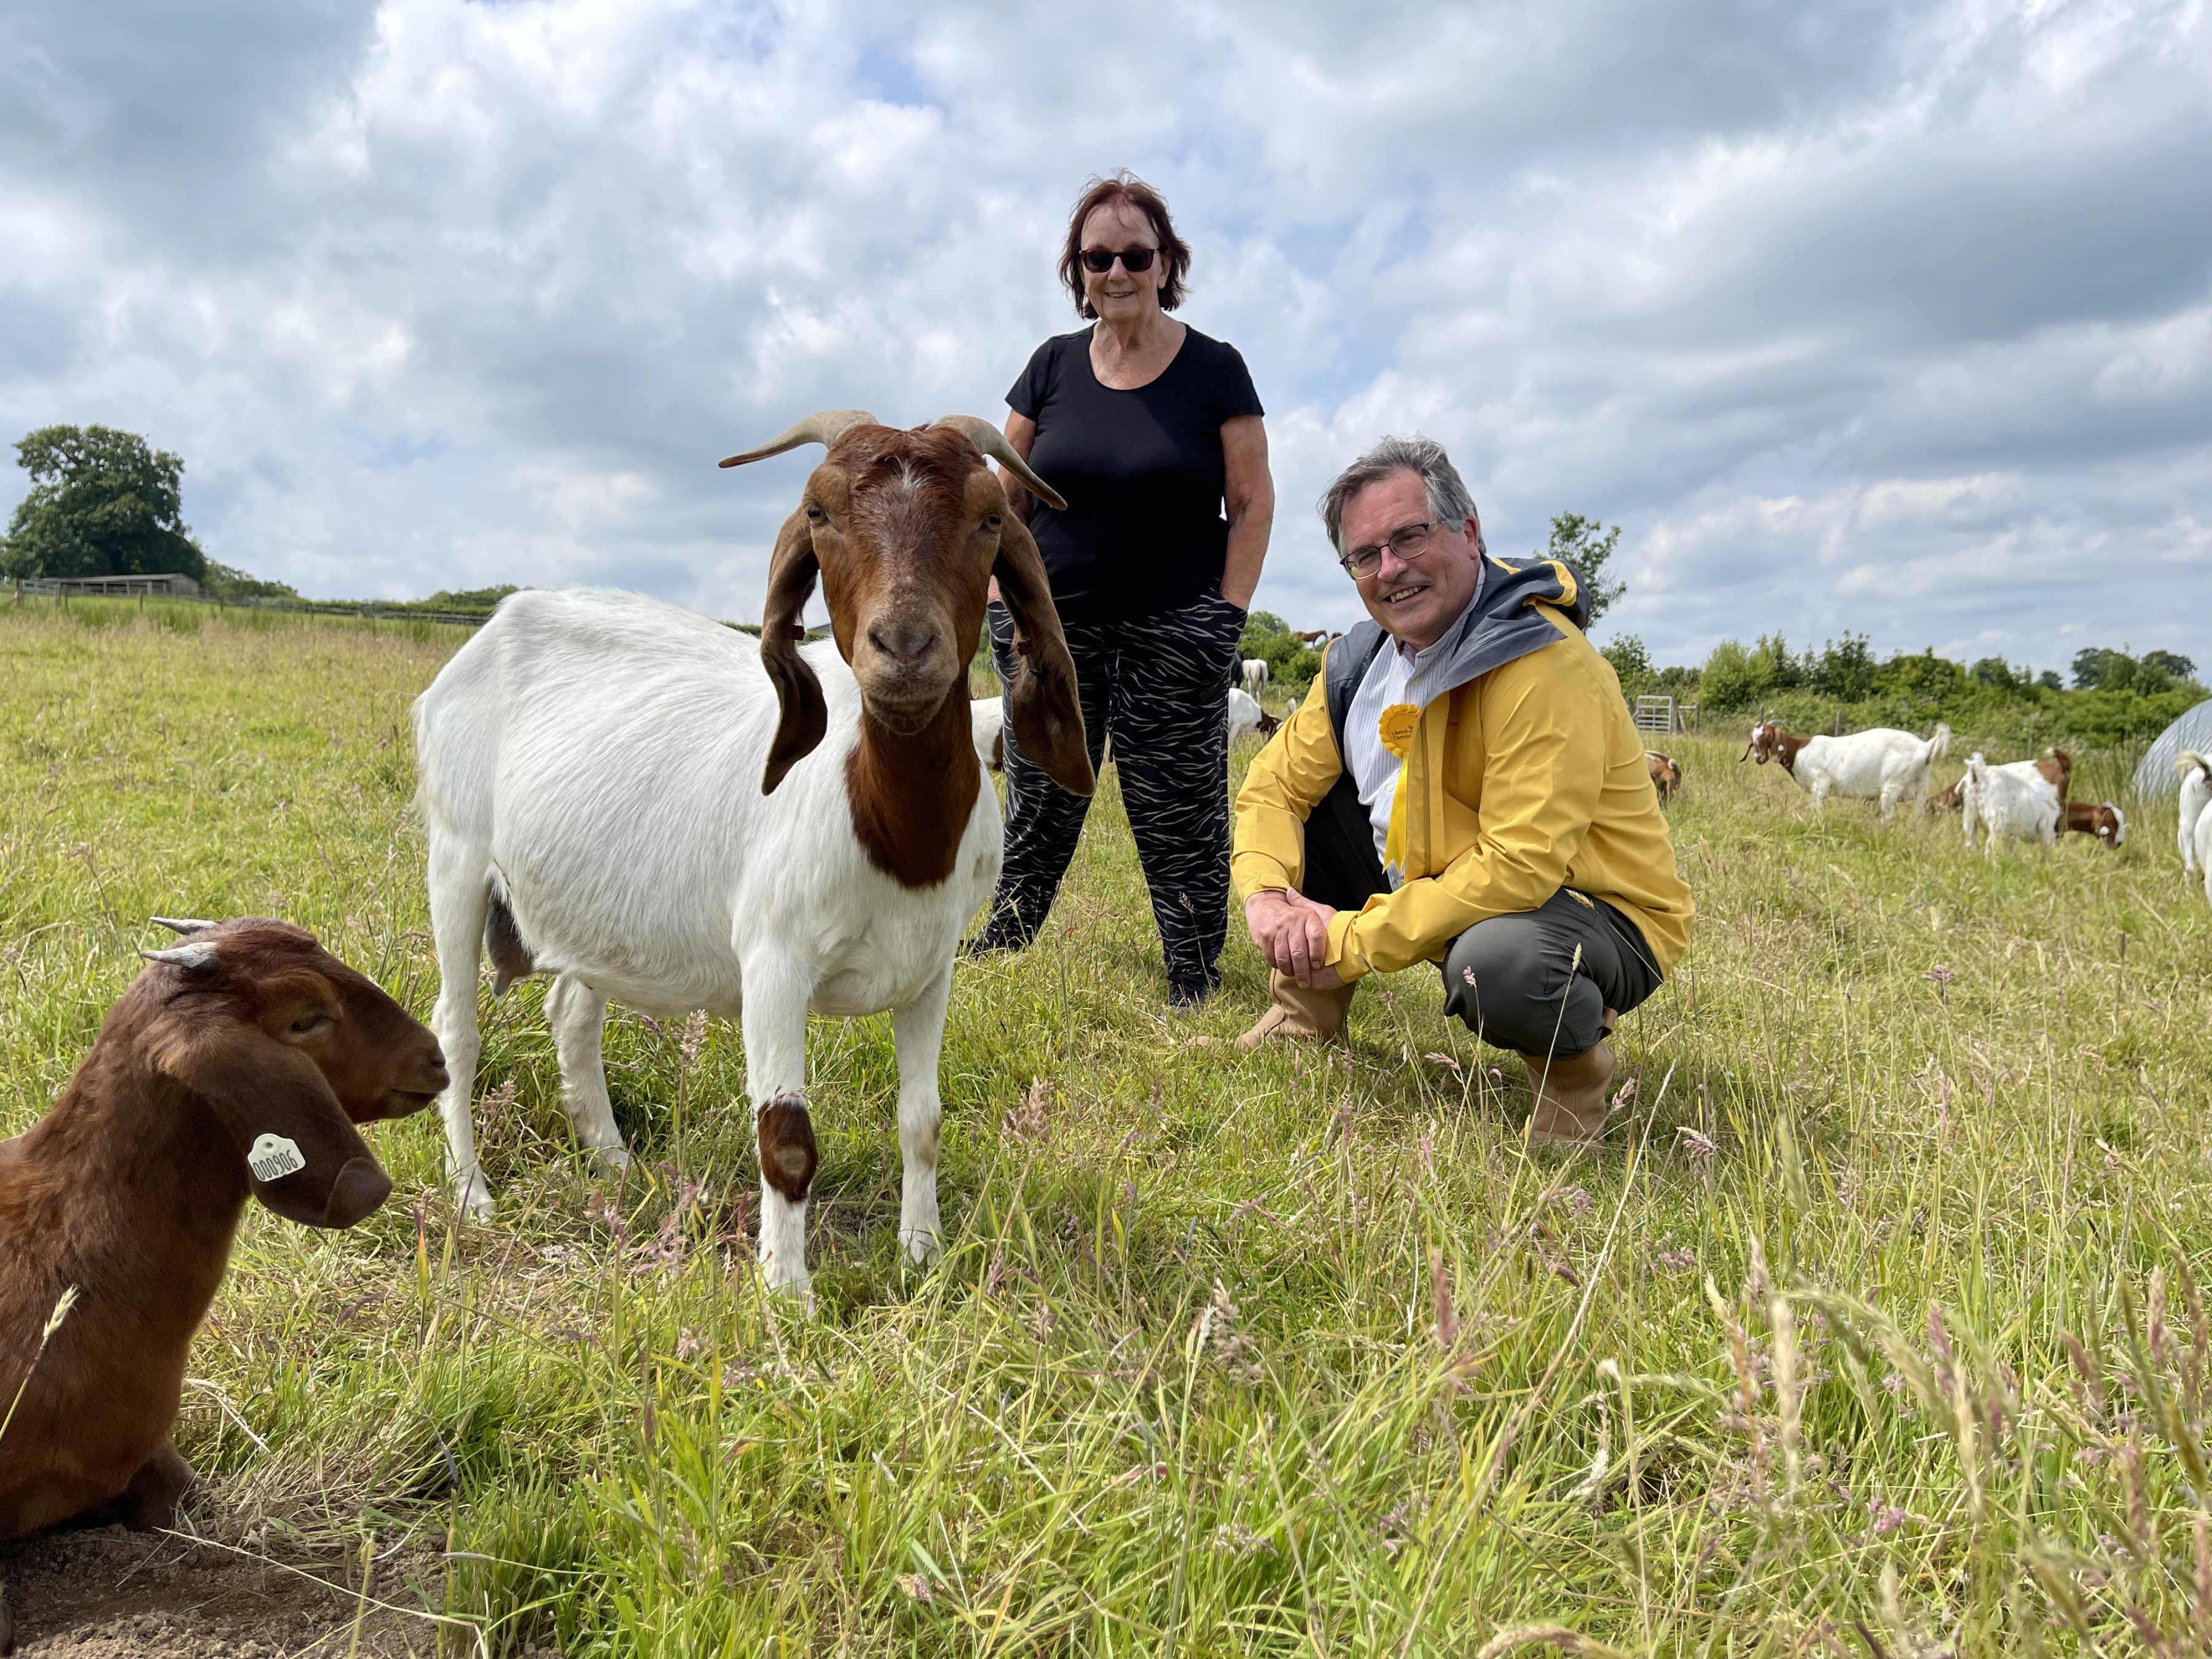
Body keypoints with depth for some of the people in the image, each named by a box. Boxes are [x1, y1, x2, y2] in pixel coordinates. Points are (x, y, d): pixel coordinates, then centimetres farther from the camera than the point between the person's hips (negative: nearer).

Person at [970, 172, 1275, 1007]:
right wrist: (1003, 605, 3)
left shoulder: (1213, 369, 0)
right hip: (1054, 630, 3)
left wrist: (1228, 618, -8)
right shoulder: (1053, 366, 7)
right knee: (1037, 808, 9)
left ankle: (1195, 990, 11)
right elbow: (1006, 497, 11)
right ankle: (993, 957, 22)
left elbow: (1252, 502, 0)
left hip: (1173, 639, -2)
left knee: (1180, 820, 1)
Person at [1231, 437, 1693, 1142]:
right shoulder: (1362, 660, -1)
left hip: (1600, 914, -7)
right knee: (1308, 806, -1)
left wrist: (1352, 940, -26)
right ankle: (1307, 1010, 13)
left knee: (1496, 960, -40)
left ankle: (1573, 1058, -5)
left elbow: (1520, 867, -32)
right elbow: (1274, 783, 4)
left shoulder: (1544, 665, -26)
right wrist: (1266, 896, -17)